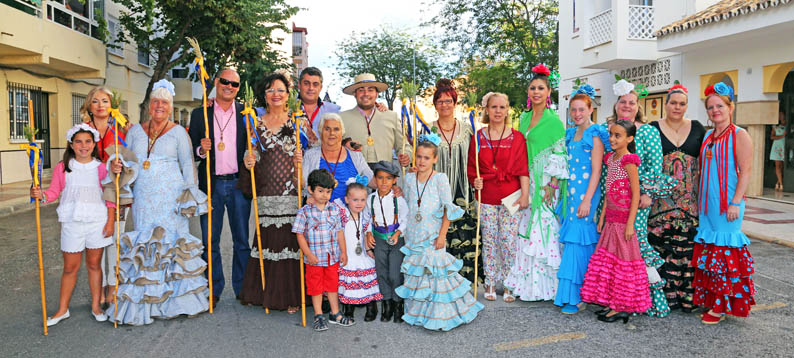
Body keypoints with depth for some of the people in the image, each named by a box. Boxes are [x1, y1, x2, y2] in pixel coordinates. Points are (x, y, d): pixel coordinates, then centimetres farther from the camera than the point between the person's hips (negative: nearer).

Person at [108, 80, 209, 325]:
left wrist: (190, 196, -5)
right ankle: (143, 302, 12)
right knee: (143, 244, 3)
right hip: (143, 198, 3)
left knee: (171, 240, -2)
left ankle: (172, 299, 8)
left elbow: (188, 165, 2)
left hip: (170, 197, -3)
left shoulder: (178, 132, 4)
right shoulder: (135, 131, 13)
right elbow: (125, 160, 18)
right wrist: (117, 167, -6)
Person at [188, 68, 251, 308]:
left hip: (238, 183, 0)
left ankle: (243, 289, 17)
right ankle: (213, 291, 18)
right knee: (209, 241, 5)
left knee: (242, 240, 5)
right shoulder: (199, 114, 7)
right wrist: (201, 150, -13)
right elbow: (192, 151, 8)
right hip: (211, 185, 1)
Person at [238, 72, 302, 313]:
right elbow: (253, 155, 14)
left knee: (291, 240, -2)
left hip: (292, 193, -2)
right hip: (266, 193, 2)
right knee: (268, 241, 3)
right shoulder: (257, 123, 12)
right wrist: (249, 162, -7)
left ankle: (292, 297, 8)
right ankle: (268, 294, 18)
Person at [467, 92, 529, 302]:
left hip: (511, 195, -1)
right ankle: (490, 284, 17)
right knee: (489, 241, 6)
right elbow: (471, 169, 10)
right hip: (486, 197, 1)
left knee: (509, 241, -1)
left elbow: (523, 170, 0)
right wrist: (475, 181, -10)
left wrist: (525, 195, -8)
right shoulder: (478, 138, 5)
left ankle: (508, 285, 12)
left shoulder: (516, 137, 3)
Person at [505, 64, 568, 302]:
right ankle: (526, 280, 16)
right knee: (525, 227, 7)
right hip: (526, 181, 6)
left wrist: (551, 185, -15)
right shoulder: (524, 118, 14)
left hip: (545, 182, -6)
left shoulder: (553, 120, -7)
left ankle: (542, 284, 4)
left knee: (542, 227, -6)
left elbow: (559, 155, -10)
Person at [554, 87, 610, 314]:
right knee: (571, 241, 8)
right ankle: (573, 295, 17)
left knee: (578, 243, -8)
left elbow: (596, 171, -11)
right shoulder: (570, 134, 16)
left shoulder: (595, 135, -6)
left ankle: (574, 297, -2)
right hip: (570, 193, 7)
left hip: (585, 194, -7)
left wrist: (587, 200, -17)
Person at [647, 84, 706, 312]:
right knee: (662, 244, -3)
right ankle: (665, 293, 7)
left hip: (690, 198, 2)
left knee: (688, 244, -1)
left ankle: (687, 295, 10)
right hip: (662, 197, -1)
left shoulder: (697, 128, 11)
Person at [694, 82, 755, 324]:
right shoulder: (708, 137, 15)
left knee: (725, 252, -4)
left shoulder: (739, 135, -6)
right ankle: (709, 302, 19)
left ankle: (722, 306, 4)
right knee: (707, 252, 9)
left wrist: (736, 202, -18)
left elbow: (746, 171, -11)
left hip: (727, 203, -7)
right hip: (707, 202, 7)